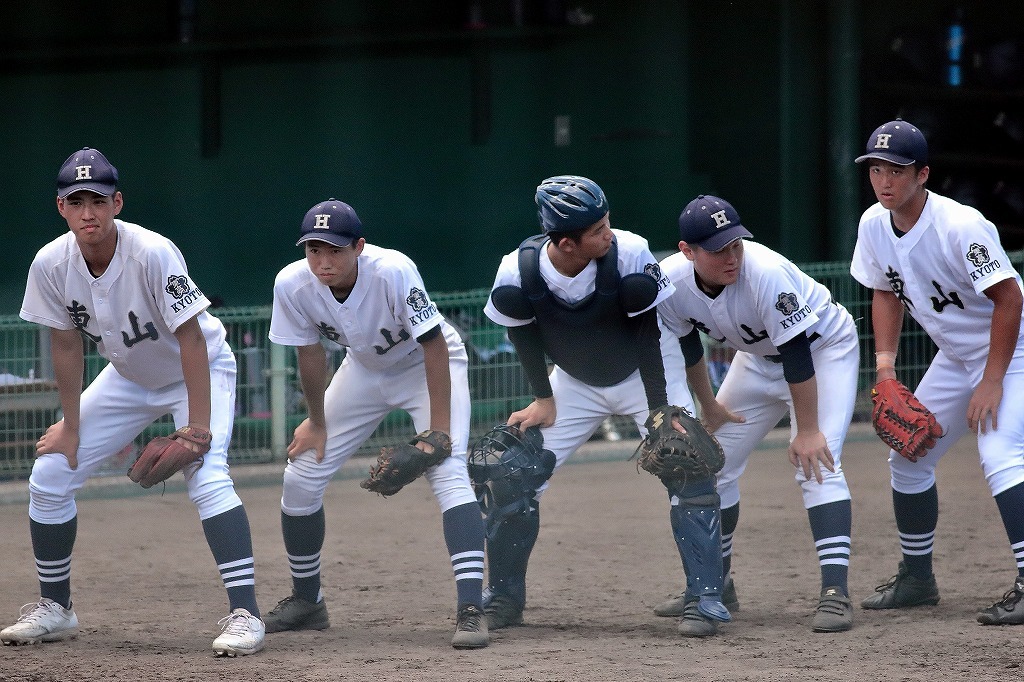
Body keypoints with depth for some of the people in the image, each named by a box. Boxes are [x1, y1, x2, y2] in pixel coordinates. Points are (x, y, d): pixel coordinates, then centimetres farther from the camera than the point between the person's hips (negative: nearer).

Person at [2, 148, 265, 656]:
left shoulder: (151, 253, -33)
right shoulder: (51, 265, -19)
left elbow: (191, 338, -31)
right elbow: (66, 344, -7)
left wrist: (198, 426, -33)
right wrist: (72, 426, -5)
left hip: (201, 370, -6)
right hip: (127, 377, 6)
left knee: (207, 478, -27)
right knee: (49, 475, 2)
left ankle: (245, 614, -27)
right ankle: (54, 608, 17)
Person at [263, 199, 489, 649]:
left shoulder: (393, 273, -37)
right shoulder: (292, 285, -24)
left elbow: (434, 347, -31)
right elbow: (310, 354, -8)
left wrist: (438, 431, -32)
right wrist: (316, 422, 2)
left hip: (429, 366, -5)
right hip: (365, 370, 5)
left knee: (448, 471, -25)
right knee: (301, 476, 3)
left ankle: (471, 610, -29)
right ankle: (306, 601, 23)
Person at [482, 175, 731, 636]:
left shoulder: (629, 254, -32)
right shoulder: (519, 272, -28)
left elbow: (648, 334, -22)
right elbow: (525, 337, -8)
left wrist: (659, 409, -23)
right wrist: (543, 399, -8)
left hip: (644, 374, -2)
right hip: (574, 385, 2)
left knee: (689, 472, -18)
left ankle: (706, 597, -11)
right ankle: (503, 600, 13)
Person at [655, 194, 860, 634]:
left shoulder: (764, 272, -38)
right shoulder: (671, 280, -21)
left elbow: (797, 354, -33)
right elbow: (687, 345, -1)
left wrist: (807, 431, -29)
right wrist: (709, 406, 9)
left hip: (823, 347, -6)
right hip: (759, 358, 6)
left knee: (816, 462, -23)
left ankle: (835, 591, -26)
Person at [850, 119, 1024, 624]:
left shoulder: (960, 226, -29)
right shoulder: (874, 225, -6)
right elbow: (886, 292, 10)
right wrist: (885, 361, -3)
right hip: (954, 356, 9)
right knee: (908, 457, 11)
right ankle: (916, 578, 26)